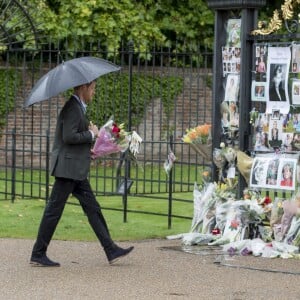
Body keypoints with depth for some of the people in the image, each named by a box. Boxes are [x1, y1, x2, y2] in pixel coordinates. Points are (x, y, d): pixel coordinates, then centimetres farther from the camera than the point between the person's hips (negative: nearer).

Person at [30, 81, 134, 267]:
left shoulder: (78, 107, 17)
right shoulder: (72, 108, -14)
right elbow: (68, 137, -24)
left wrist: (87, 148, 14)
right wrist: (91, 134, -12)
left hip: (76, 170, 10)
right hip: (68, 167, -10)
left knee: (93, 209, 8)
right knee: (54, 210, -4)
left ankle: (111, 251, 9)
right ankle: (38, 255, 1)